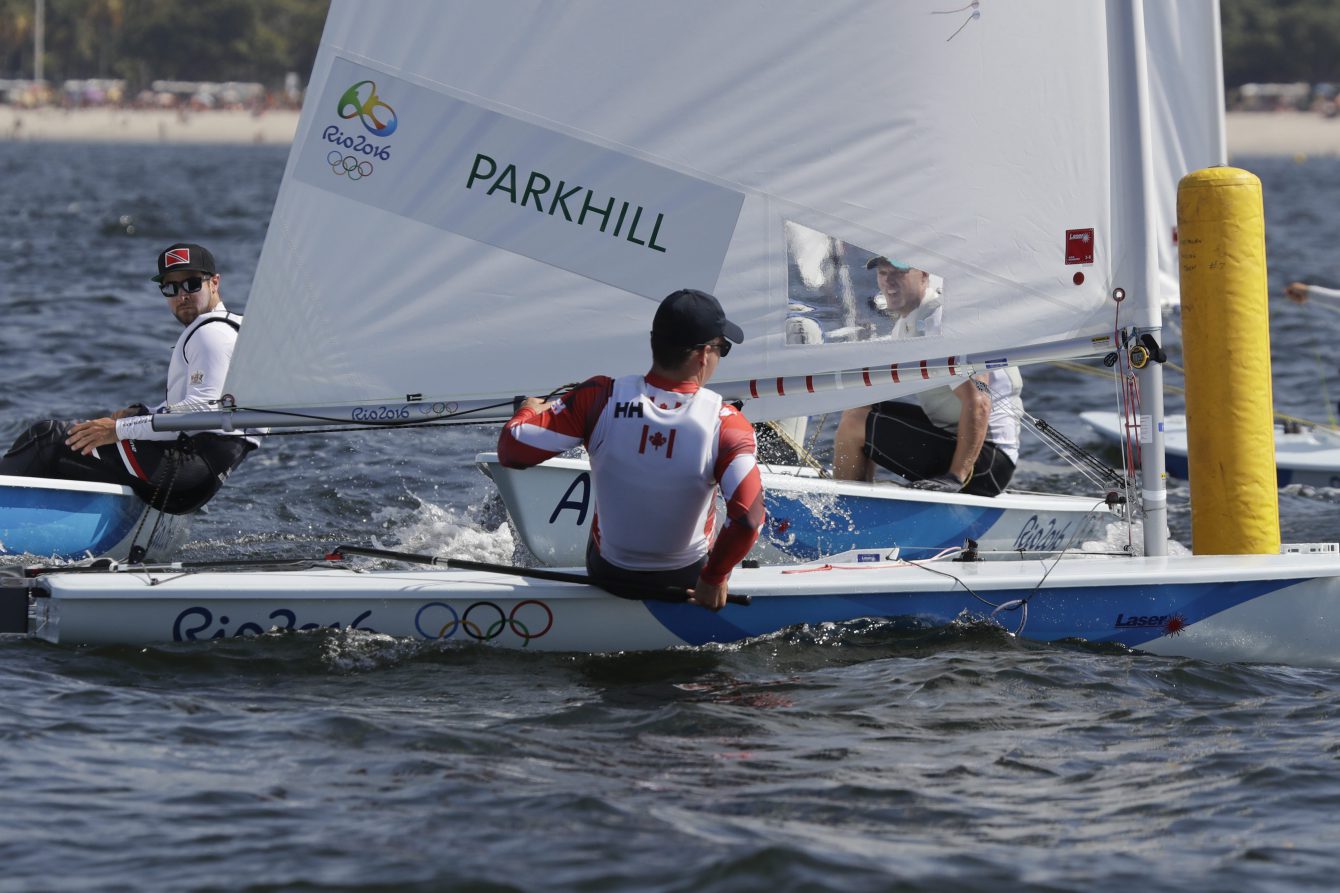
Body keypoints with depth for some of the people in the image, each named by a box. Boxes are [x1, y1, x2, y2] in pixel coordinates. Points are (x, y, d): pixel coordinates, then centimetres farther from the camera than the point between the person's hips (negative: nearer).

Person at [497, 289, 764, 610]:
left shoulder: (600, 400, -23)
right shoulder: (725, 424, -26)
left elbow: (512, 451, -21)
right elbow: (749, 517, -34)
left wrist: (530, 410, 3)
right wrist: (715, 578, -15)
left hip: (609, 576, 1)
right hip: (688, 579, -1)